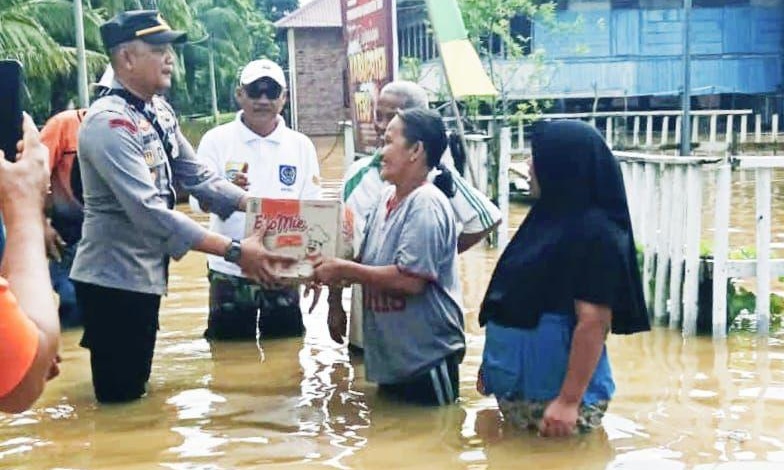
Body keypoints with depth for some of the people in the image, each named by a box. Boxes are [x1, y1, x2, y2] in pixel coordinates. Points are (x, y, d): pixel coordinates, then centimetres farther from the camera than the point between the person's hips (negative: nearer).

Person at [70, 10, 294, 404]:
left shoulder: (158, 111, 6)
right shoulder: (109, 122, -22)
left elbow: (197, 176, 9)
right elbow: (150, 212, -30)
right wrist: (234, 250, -32)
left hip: (146, 275, 9)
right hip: (113, 280, -9)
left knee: (137, 391, 21)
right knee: (120, 401, 1)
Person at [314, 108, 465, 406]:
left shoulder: (426, 204, -19)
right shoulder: (388, 197, 8)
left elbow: (410, 280, -26)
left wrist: (344, 270, -19)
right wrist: (334, 268, -4)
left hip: (427, 357, -9)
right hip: (391, 358, 9)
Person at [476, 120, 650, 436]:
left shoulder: (595, 232, -17)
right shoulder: (551, 217, 10)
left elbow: (593, 322, -22)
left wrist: (569, 401, -25)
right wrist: (490, 364, 19)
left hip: (552, 394, -8)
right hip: (516, 388, 9)